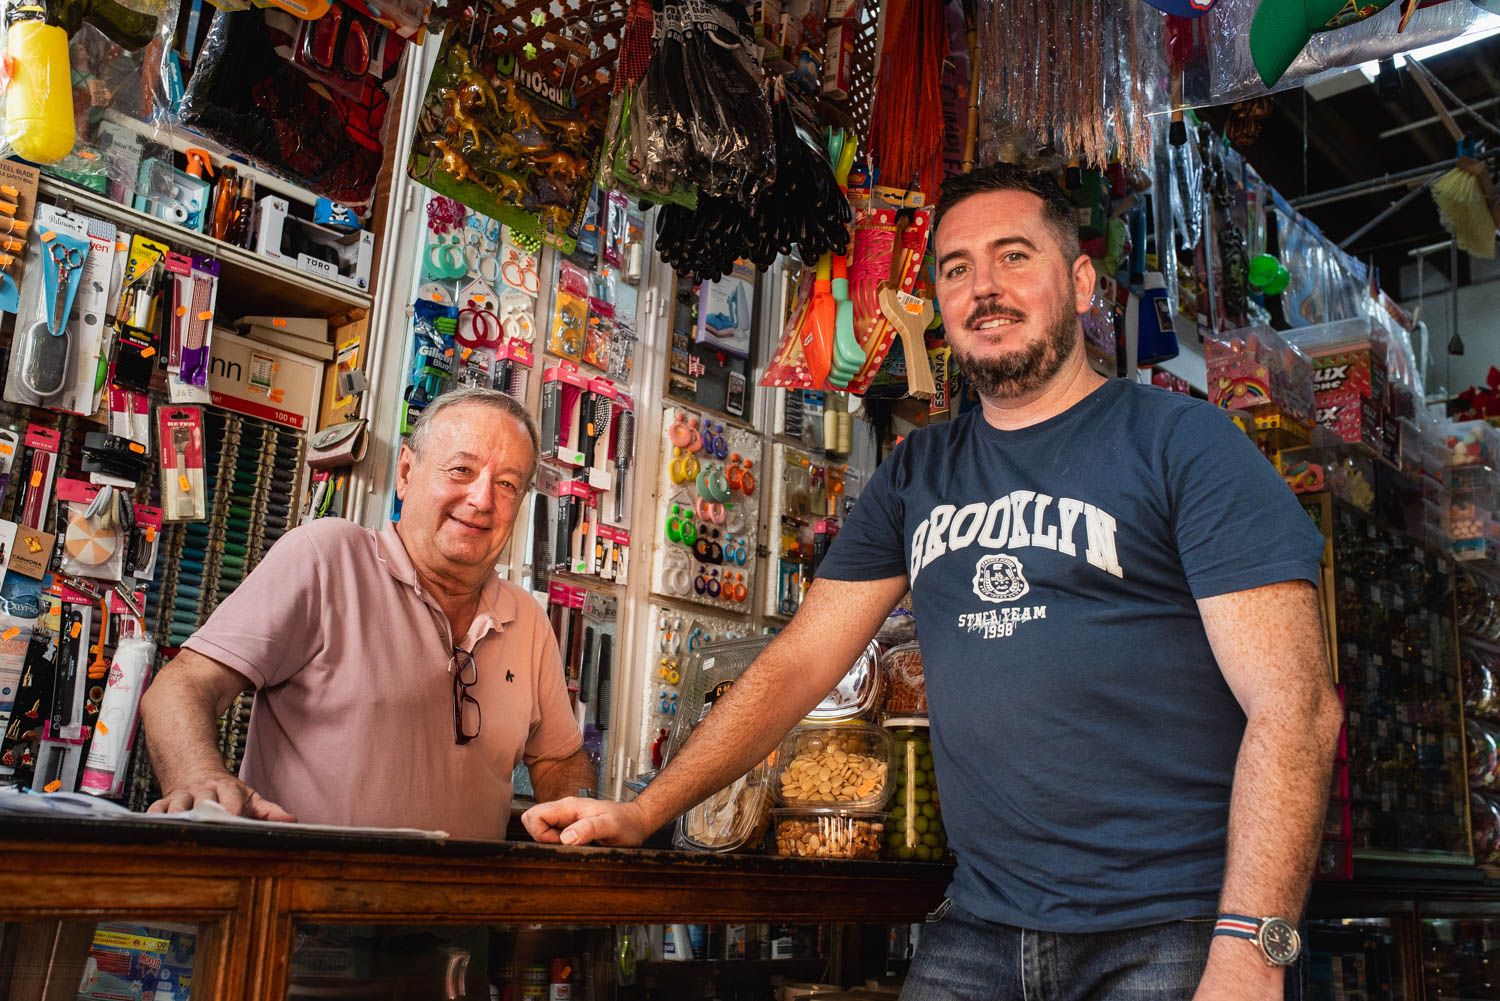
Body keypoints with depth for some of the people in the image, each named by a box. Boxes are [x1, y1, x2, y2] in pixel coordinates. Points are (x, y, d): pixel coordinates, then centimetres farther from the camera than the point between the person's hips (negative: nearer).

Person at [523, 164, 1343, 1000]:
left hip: (1170, 934, -4)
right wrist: (645, 813, 0)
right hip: (977, 929, 4)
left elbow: (1294, 703, -11)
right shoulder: (915, 475, 11)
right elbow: (800, 661, 9)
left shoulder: (1184, 443, -4)